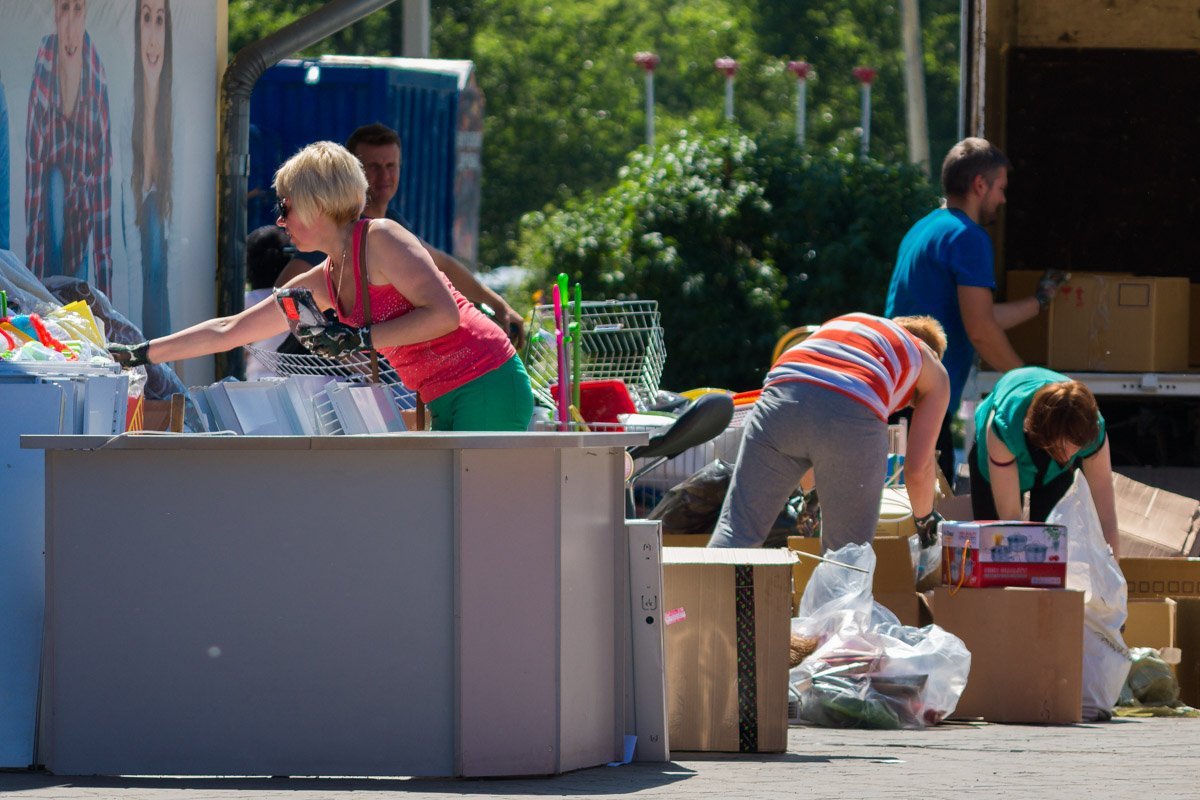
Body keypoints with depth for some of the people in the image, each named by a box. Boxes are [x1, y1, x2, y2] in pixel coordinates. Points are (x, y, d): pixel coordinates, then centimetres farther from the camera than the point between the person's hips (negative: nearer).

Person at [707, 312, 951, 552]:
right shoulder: (933, 368, 29)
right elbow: (918, 467, 24)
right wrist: (925, 518, 43)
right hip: (853, 416, -3)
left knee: (736, 528, 3)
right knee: (847, 550, 13)